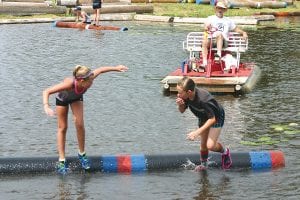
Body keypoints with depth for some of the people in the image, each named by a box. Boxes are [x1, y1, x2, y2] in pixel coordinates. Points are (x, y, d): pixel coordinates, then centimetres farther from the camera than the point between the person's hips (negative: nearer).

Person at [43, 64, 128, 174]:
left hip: (77, 98, 3)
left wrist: (116, 68, -8)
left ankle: (82, 154, 10)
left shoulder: (88, 81, -37)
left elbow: (100, 70, -17)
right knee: (62, 128, 1)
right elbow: (46, 92, -45)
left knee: (79, 124, -9)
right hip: (63, 98, -3)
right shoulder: (69, 83, -48)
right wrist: (46, 107, -61)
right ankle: (61, 160, 8)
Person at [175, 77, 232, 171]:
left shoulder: (203, 99, -43)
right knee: (203, 144, 15)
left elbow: (212, 119, -35)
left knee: (210, 145, -16)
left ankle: (225, 152, 15)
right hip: (203, 118, 6)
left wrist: (197, 132, -38)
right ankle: (203, 164, 39)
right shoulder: (185, 97, -23)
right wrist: (180, 105, -28)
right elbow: (182, 111, -3)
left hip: (216, 117, -6)